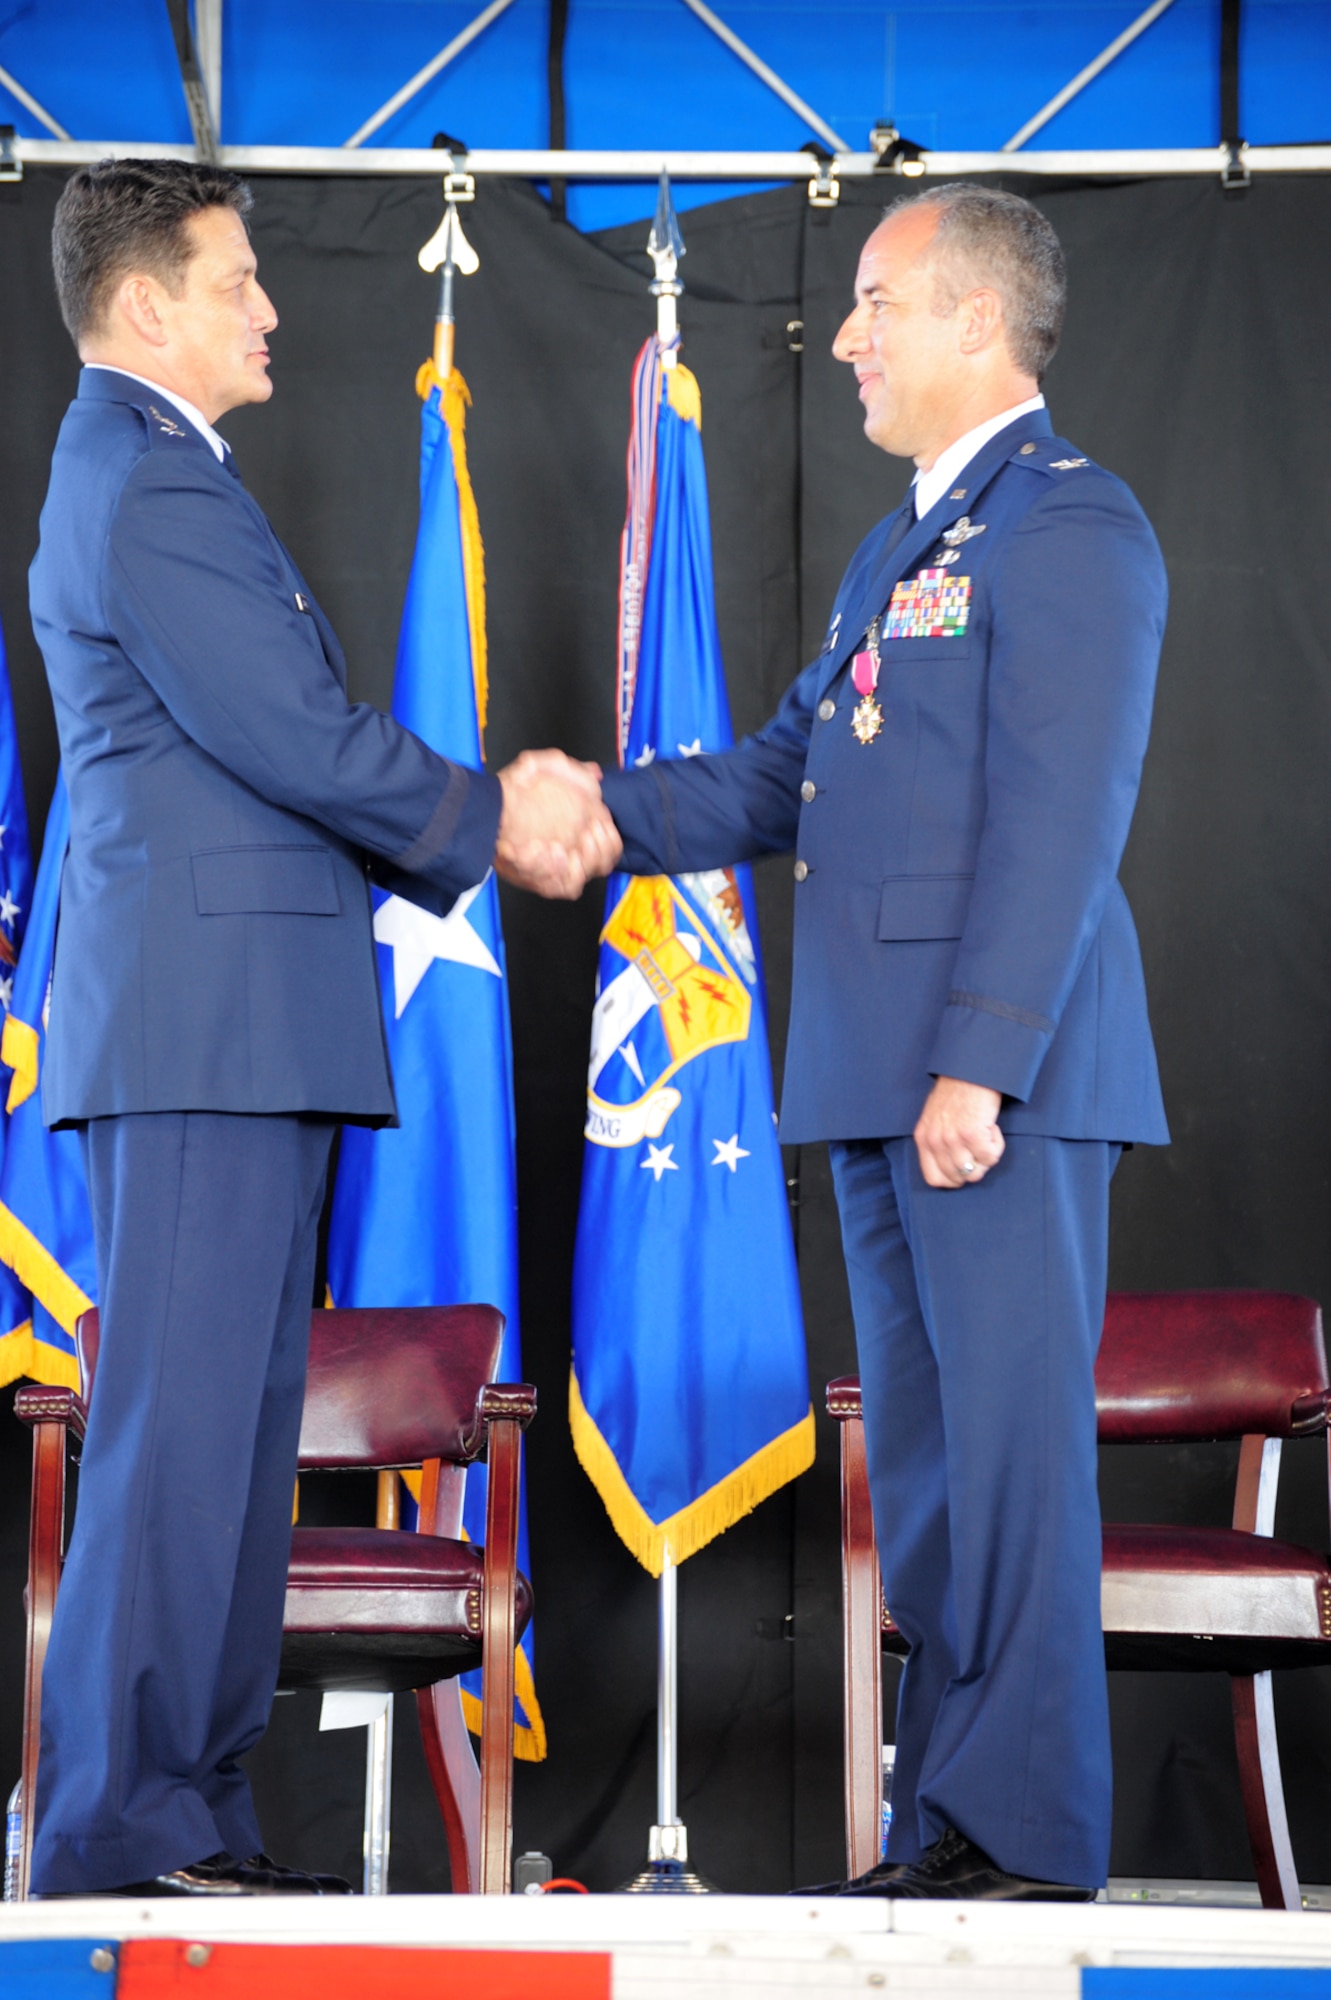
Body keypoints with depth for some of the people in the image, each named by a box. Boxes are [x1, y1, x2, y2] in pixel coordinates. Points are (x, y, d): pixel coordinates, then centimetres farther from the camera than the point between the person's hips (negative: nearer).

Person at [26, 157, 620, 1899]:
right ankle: (121, 1829, -3)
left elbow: (287, 755, 22)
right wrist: (492, 819, -1)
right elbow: (299, 742, -16)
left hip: (240, 1033, 10)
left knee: (231, 1432, 11)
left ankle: (190, 1808, 16)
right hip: (199, 1026, -10)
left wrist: (486, 816, 11)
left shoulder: (139, 477, 22)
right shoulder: (147, 486, -12)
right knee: (180, 1424, -8)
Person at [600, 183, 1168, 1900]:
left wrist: (980, 1063, -21)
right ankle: (944, 1819, 19)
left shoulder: (1071, 531, -8)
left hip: (1002, 1082, -9)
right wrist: (592, 814, 9)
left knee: (1014, 1447, -6)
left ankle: (1033, 1836, 0)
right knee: (922, 1453, 12)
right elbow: (783, 776, 21)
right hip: (878, 1080, 9)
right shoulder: (896, 551, 22)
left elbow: (1057, 825, -16)